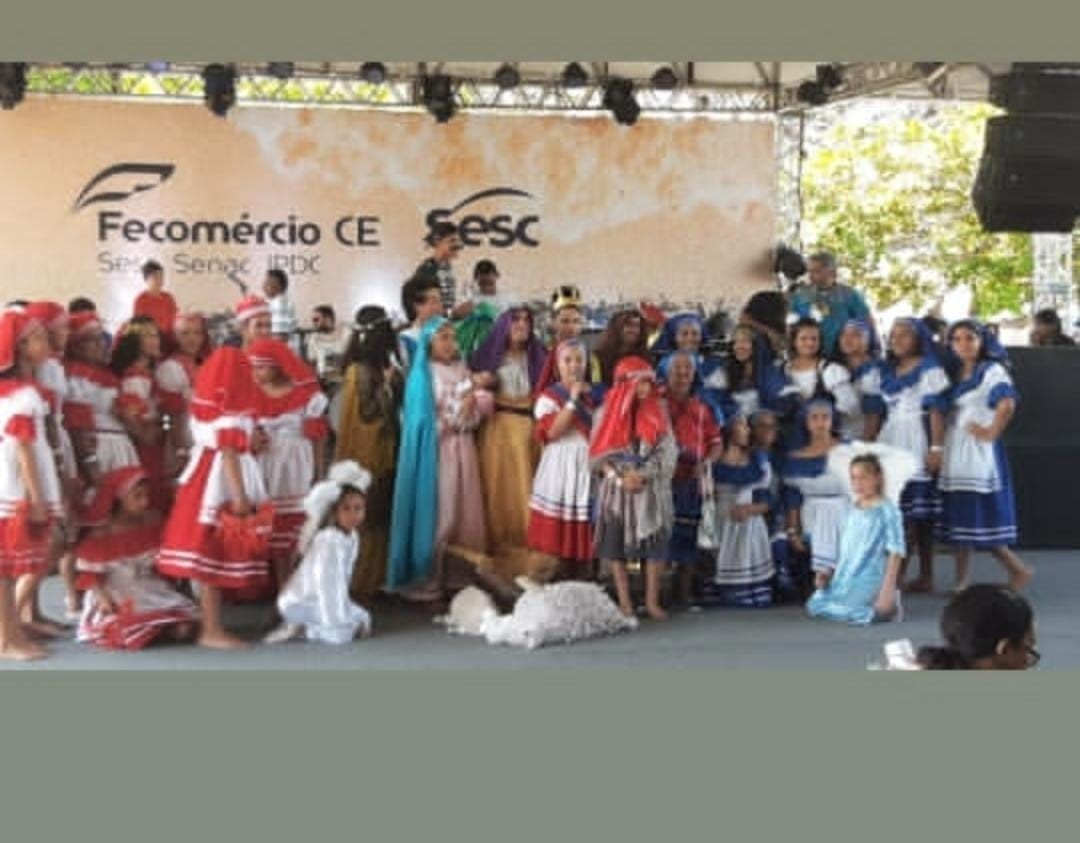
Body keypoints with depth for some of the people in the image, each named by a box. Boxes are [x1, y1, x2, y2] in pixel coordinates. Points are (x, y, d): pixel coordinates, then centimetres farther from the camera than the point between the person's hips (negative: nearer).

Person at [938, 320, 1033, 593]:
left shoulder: (992, 370, -6)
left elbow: (1007, 404, -21)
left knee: (981, 517, -7)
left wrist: (992, 432, -16)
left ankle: (1019, 570, 7)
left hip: (978, 453, -7)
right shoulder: (953, 374, 15)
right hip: (954, 452, 7)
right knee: (959, 517, 6)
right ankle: (961, 583, 10)